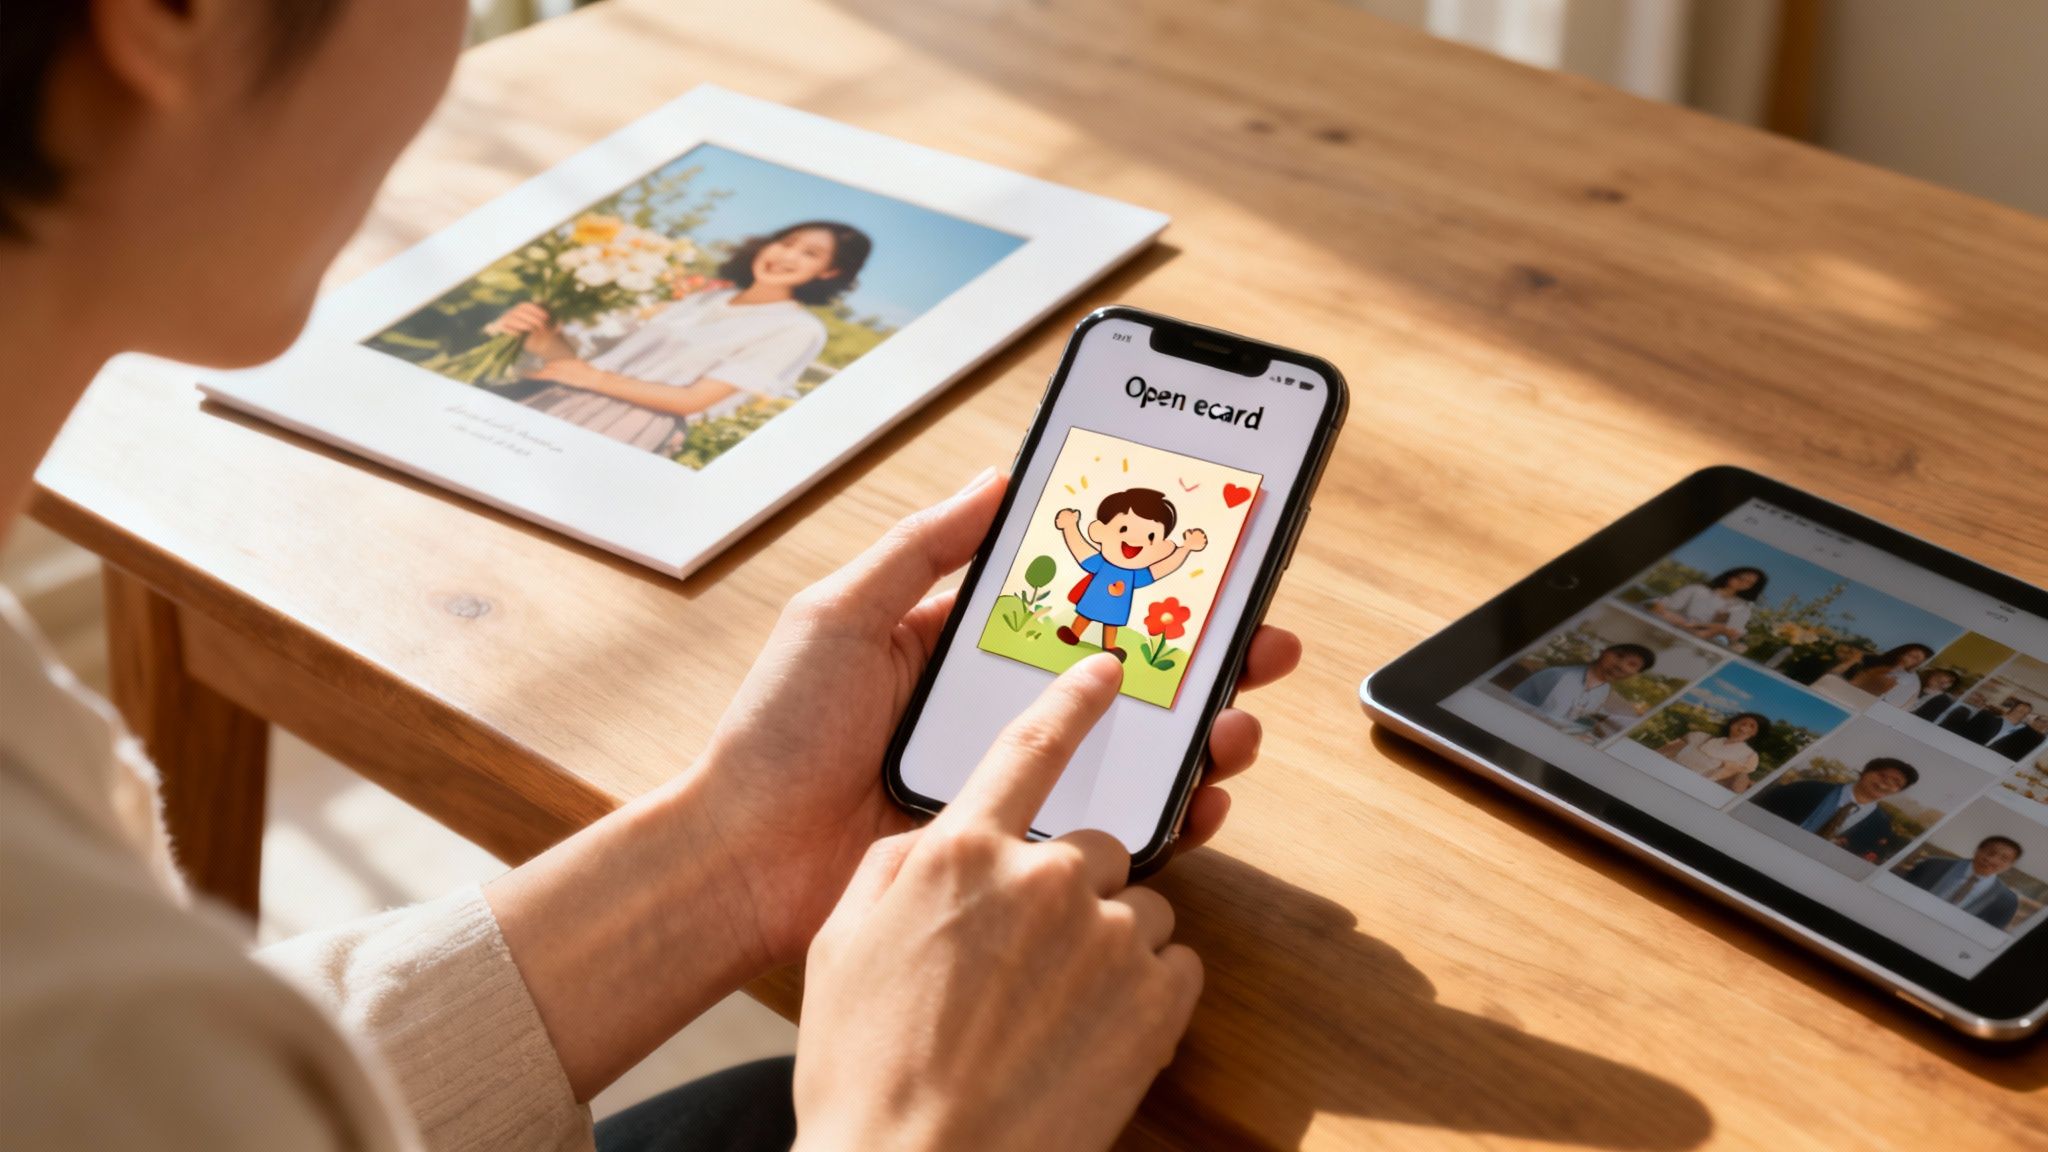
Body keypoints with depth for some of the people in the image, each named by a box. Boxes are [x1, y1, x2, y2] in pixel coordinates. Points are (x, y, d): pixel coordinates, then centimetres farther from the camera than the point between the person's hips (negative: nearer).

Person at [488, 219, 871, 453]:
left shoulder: (798, 330, -1)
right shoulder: (705, 299, 22)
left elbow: (694, 400, -8)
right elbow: (622, 356, 15)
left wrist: (595, 379, -9)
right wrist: (546, 341, -4)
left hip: (635, 423, -7)